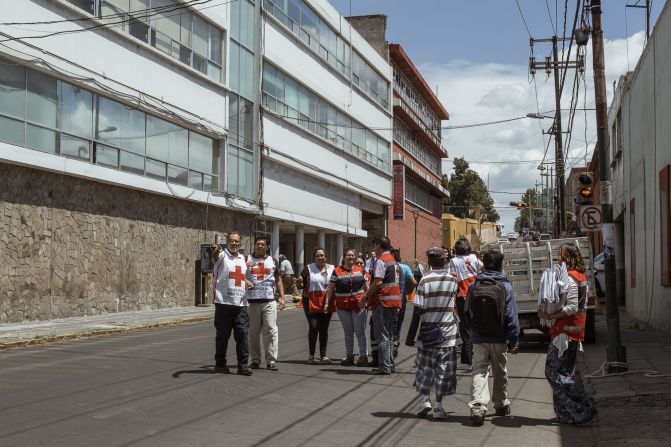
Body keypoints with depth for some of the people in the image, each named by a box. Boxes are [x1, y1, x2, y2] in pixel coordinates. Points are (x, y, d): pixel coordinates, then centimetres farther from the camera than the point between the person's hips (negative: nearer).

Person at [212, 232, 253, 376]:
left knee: (242, 333, 0)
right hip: (223, 303, -5)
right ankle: (220, 364, 14)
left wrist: (247, 282, 10)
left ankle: (243, 365, 3)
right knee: (223, 334, 2)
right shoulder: (222, 255, -1)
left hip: (241, 304, 5)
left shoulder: (243, 258, 18)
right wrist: (215, 254, -51)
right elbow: (216, 256, -26)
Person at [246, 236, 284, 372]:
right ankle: (255, 359, 13)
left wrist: (282, 297, 7)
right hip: (252, 302, -1)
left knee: (271, 330, -5)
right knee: (253, 332, 4)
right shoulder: (247, 260, 8)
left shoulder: (272, 261, 14)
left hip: (269, 301, 1)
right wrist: (245, 266, -16)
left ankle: (271, 360, -4)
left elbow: (278, 280, 17)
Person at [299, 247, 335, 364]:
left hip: (327, 303, 3)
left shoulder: (331, 269, 11)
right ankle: (311, 355, 4)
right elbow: (302, 284, 4)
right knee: (313, 327, -8)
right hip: (311, 302, -3)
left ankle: (323, 355, 13)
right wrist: (300, 282, -18)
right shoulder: (308, 268, 4)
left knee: (324, 329, 5)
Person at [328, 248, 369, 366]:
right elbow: (331, 288, 2)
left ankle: (363, 355, 7)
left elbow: (366, 286, 11)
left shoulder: (360, 270, 6)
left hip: (359, 305, 0)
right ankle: (349, 356, 18)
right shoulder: (337, 271, 1)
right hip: (343, 306, 1)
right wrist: (327, 302, -1)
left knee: (360, 331, 0)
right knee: (348, 332, 10)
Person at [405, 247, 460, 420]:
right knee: (444, 370, 6)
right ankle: (438, 406, 5)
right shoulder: (453, 280, -1)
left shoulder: (425, 280, -8)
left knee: (425, 368, 13)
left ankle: (425, 399, 4)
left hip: (428, 332, -1)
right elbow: (459, 307, 10)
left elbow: (418, 311, -9)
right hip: (448, 333, 2)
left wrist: (411, 335, -4)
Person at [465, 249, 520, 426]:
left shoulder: (474, 285, -1)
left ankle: (477, 406, -18)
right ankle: (501, 405, 32)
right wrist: (514, 341, -2)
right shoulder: (505, 287, -9)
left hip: (478, 338, 1)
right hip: (499, 338, -1)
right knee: (500, 372, 16)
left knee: (479, 371, -1)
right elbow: (511, 317, -8)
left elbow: (467, 312, 7)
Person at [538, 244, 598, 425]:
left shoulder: (569, 278, -17)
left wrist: (549, 316, -19)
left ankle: (583, 410, -7)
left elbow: (572, 308, -23)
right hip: (576, 330, 10)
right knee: (565, 373, 15)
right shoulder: (582, 277, 13)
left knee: (554, 372, -4)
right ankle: (566, 414, 18)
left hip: (565, 331, -10)